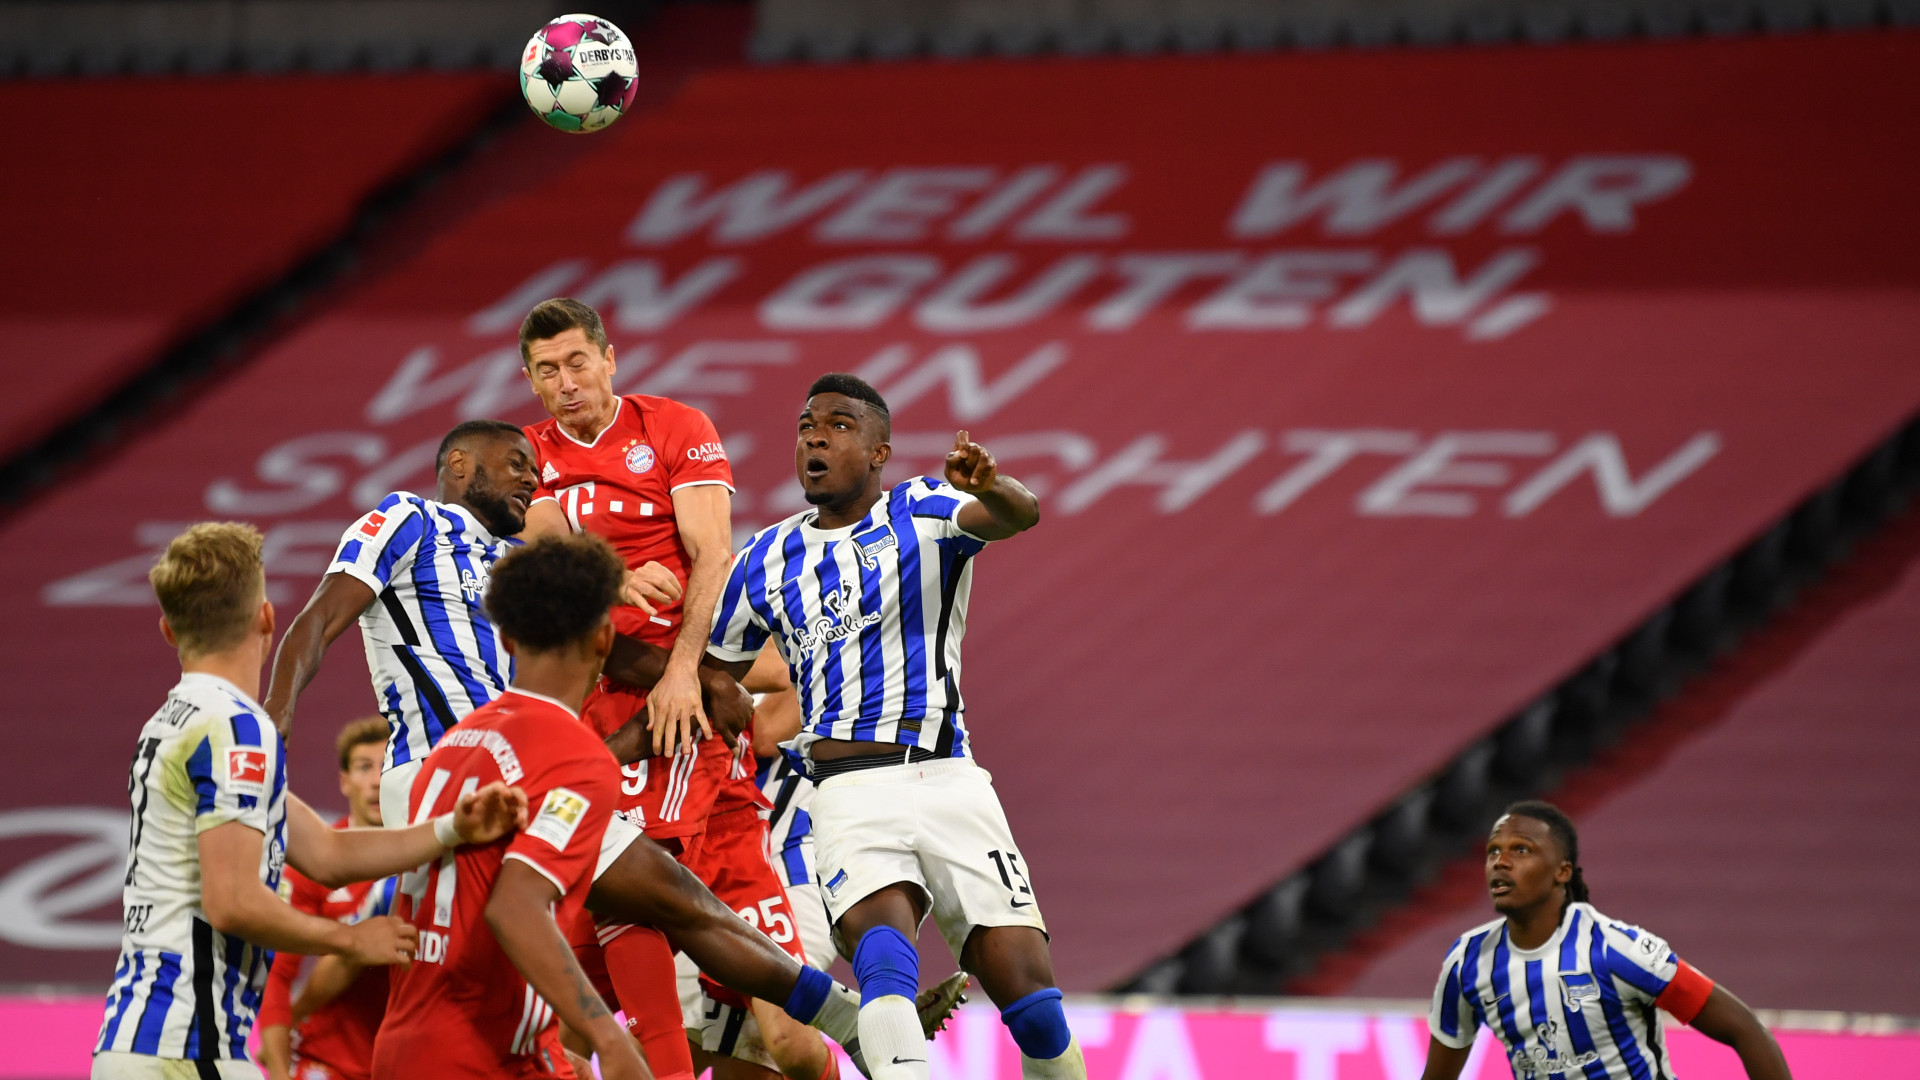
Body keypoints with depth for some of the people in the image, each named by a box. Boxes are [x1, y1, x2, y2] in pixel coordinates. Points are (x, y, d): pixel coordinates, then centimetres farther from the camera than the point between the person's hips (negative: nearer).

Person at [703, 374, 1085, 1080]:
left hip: (949, 781, -1)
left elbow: (1020, 517, -18)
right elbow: (715, 677, 26)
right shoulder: (766, 563, 14)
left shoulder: (922, 513, 4)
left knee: (1029, 993, -9)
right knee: (884, 949, -30)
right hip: (850, 793, 1)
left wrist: (988, 488, -42)